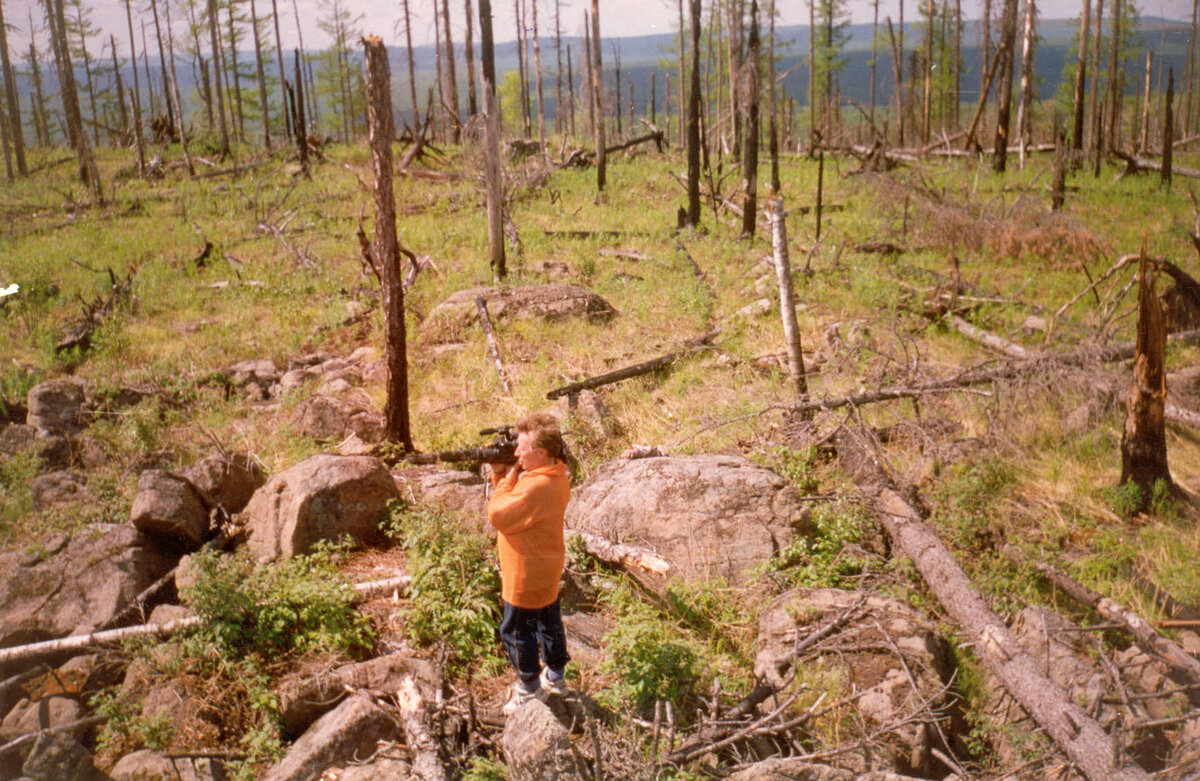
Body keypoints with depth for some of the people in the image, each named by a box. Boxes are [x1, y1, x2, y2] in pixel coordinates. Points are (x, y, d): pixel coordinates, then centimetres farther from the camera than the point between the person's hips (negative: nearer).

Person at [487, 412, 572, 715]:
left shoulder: (537, 487, -34)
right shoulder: (556, 477, -1)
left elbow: (498, 515, -27)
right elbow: (516, 501, 7)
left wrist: (506, 479, -18)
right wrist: (501, 473, -5)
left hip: (526, 574, -10)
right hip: (548, 570, 10)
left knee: (516, 629, 8)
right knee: (549, 621, 23)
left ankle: (530, 687, 22)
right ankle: (555, 676, 40)